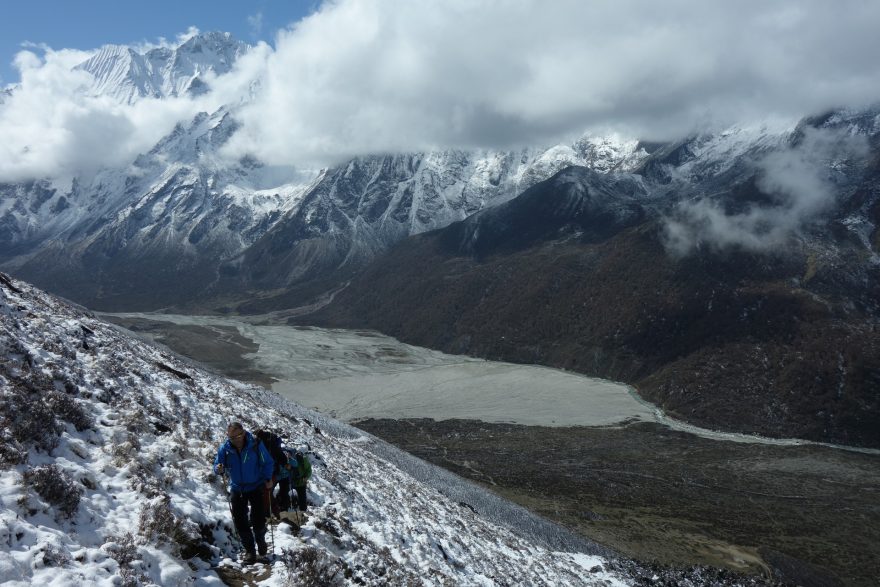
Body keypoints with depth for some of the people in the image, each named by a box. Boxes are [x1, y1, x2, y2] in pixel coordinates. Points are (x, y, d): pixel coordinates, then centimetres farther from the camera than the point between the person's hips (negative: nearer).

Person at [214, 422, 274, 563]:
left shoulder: (255, 445, -16)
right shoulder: (224, 448, -11)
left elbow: (268, 463, -5)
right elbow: (217, 466, -5)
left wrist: (268, 479, -15)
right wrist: (219, 469, -29)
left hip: (256, 487, -2)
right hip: (237, 489, 2)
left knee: (258, 519, -1)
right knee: (239, 520, 0)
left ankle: (260, 540, 31)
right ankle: (250, 550, 15)